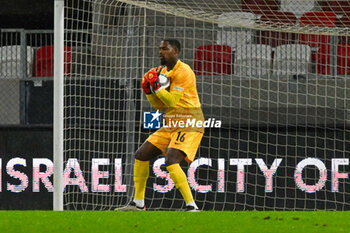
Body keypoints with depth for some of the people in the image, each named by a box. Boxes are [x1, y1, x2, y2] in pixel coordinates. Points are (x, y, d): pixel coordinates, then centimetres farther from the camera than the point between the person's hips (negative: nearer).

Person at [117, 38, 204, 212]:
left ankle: (192, 207, -26)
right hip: (171, 126, 10)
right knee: (141, 155, 8)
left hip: (189, 125, -10)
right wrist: (148, 89, 1)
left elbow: (172, 101, -20)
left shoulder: (183, 72, -14)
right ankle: (138, 204, 17)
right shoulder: (163, 71, 14)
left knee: (171, 162, -27)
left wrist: (156, 84, -19)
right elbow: (159, 105, 16)